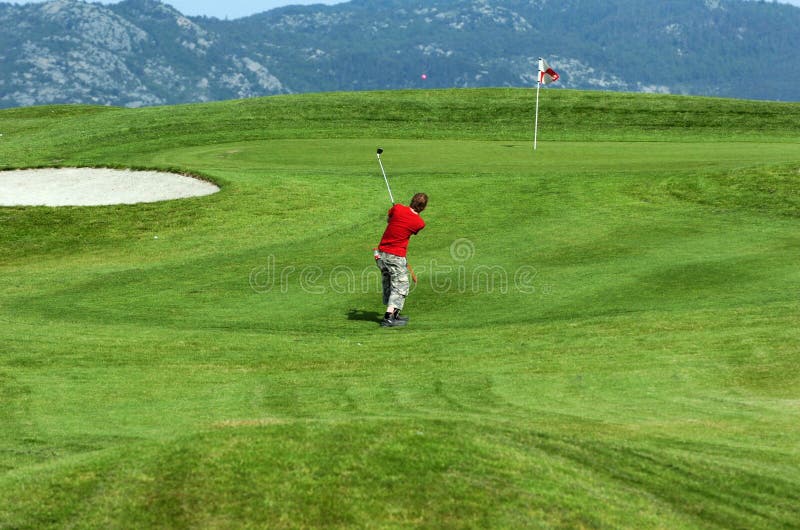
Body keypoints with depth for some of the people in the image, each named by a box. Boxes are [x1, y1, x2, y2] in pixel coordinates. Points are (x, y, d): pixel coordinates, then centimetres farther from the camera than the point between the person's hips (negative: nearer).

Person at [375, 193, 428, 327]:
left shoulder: (397, 208, -5)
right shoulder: (419, 223, -10)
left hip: (381, 252, 5)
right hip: (396, 256, -5)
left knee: (388, 284, 17)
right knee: (400, 286, 2)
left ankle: (394, 315, 26)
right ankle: (388, 318, -9)